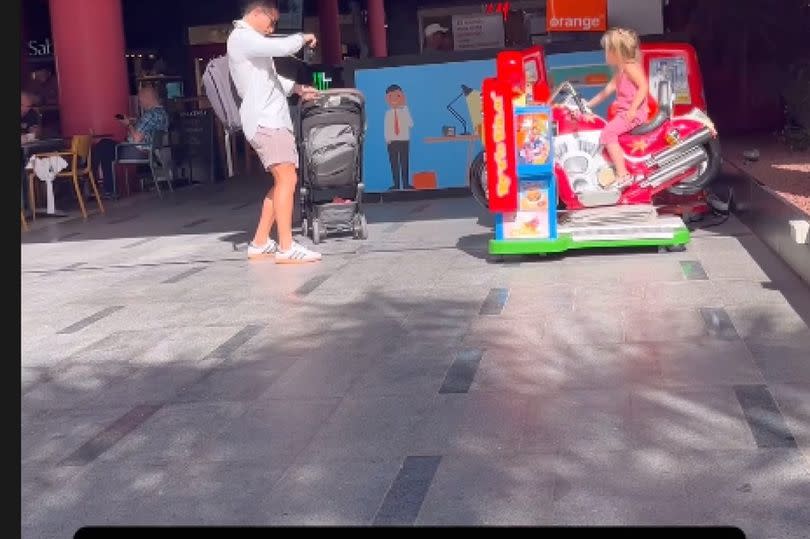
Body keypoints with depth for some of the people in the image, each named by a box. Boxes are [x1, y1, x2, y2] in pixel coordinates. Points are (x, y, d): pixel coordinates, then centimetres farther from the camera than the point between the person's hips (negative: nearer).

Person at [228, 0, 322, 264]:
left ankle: (259, 244, 14)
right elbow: (283, 47, -22)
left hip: (272, 119, 11)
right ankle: (286, 248, -24)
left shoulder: (250, 40, 25)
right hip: (264, 121, -11)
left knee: (282, 181, 11)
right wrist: (302, 38, -2)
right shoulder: (242, 37, -8)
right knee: (287, 179, -19)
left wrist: (296, 88, 22)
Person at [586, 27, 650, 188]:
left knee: (607, 133, -26)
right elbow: (607, 91, 26)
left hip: (634, 112, -11)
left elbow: (644, 86, -23)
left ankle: (623, 175, -30)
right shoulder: (621, 71, 20)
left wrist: (633, 109, -30)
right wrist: (588, 104, 26)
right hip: (624, 112, 11)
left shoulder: (630, 67, -12)